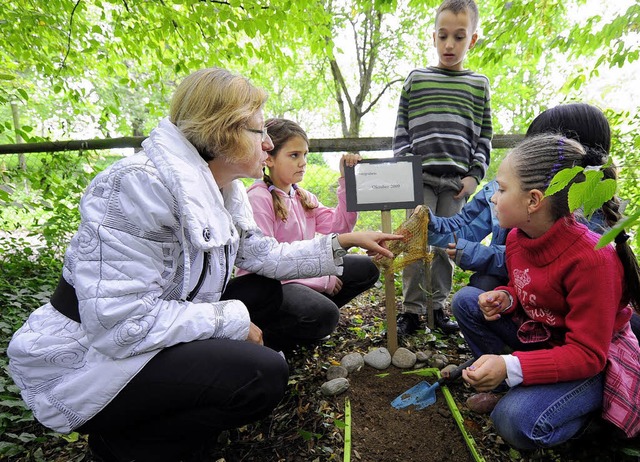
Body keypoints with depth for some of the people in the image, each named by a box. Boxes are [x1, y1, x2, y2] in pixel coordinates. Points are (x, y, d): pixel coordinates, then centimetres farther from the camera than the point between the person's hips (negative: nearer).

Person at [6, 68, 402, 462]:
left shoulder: (222, 191, 1)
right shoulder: (141, 183, -27)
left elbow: (265, 256, 6)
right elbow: (121, 321, -29)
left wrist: (344, 242, 3)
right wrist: (234, 321, -20)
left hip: (151, 333, 9)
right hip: (87, 364, -9)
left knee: (265, 291, 7)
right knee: (264, 375, -22)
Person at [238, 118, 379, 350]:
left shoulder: (302, 197, 9)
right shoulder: (258, 198, -17)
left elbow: (340, 225, 3)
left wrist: (346, 180, -3)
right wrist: (321, 281, -16)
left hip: (301, 273, 8)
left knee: (366, 268, 3)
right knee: (324, 315, -33)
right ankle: (265, 334, -4)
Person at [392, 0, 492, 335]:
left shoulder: (479, 85, 12)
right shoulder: (416, 79, 9)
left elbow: (484, 136, 12)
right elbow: (401, 130, 8)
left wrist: (475, 175, 1)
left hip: (457, 181, 2)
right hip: (420, 178, -1)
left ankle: (437, 306, 20)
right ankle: (412, 309, 6)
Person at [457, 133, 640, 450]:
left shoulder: (591, 259, -32)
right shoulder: (517, 237, -9)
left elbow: (588, 354, -28)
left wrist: (510, 367, -39)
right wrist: (505, 299, -14)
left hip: (595, 361, -7)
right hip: (540, 335, 7)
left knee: (517, 422, -27)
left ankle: (591, 409, 5)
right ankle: (506, 387, 3)